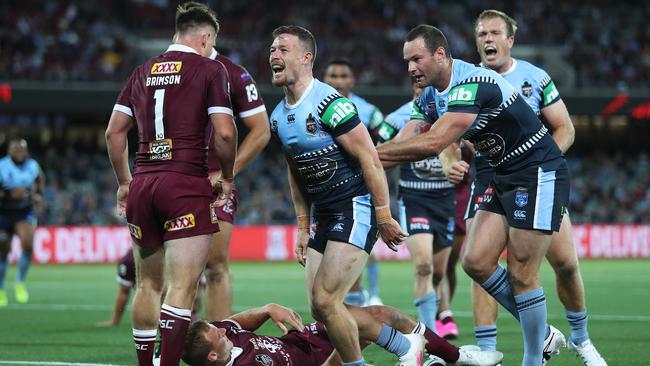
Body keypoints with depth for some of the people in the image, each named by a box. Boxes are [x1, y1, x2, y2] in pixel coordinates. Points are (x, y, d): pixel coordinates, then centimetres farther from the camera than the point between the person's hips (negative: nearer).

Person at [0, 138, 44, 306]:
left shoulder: (32, 165, -4)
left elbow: (40, 178, 20)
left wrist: (38, 194, 3)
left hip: (25, 212, 2)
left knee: (28, 244, -22)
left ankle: (20, 281, -2)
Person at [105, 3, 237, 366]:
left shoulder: (143, 72, 14)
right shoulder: (210, 69, -1)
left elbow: (114, 132, 14)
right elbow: (224, 132, -10)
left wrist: (125, 183, 23)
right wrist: (227, 178, 4)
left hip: (142, 184, 6)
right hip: (187, 185, -6)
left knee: (148, 285, 15)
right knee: (182, 288, -8)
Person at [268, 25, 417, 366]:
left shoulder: (329, 103, -17)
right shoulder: (278, 117, 9)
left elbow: (370, 159, -17)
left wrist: (384, 216, -17)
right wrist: (303, 227, 16)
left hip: (355, 208, -9)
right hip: (323, 216, 9)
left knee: (324, 301, -15)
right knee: (321, 309, 5)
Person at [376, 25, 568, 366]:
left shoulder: (473, 84, -25)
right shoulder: (430, 96, 4)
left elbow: (433, 144, -33)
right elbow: (405, 142, 5)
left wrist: (372, 153, -27)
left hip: (539, 174, -9)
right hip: (505, 179, 9)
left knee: (521, 274, -8)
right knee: (476, 262, 0)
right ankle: (542, 335, 14)